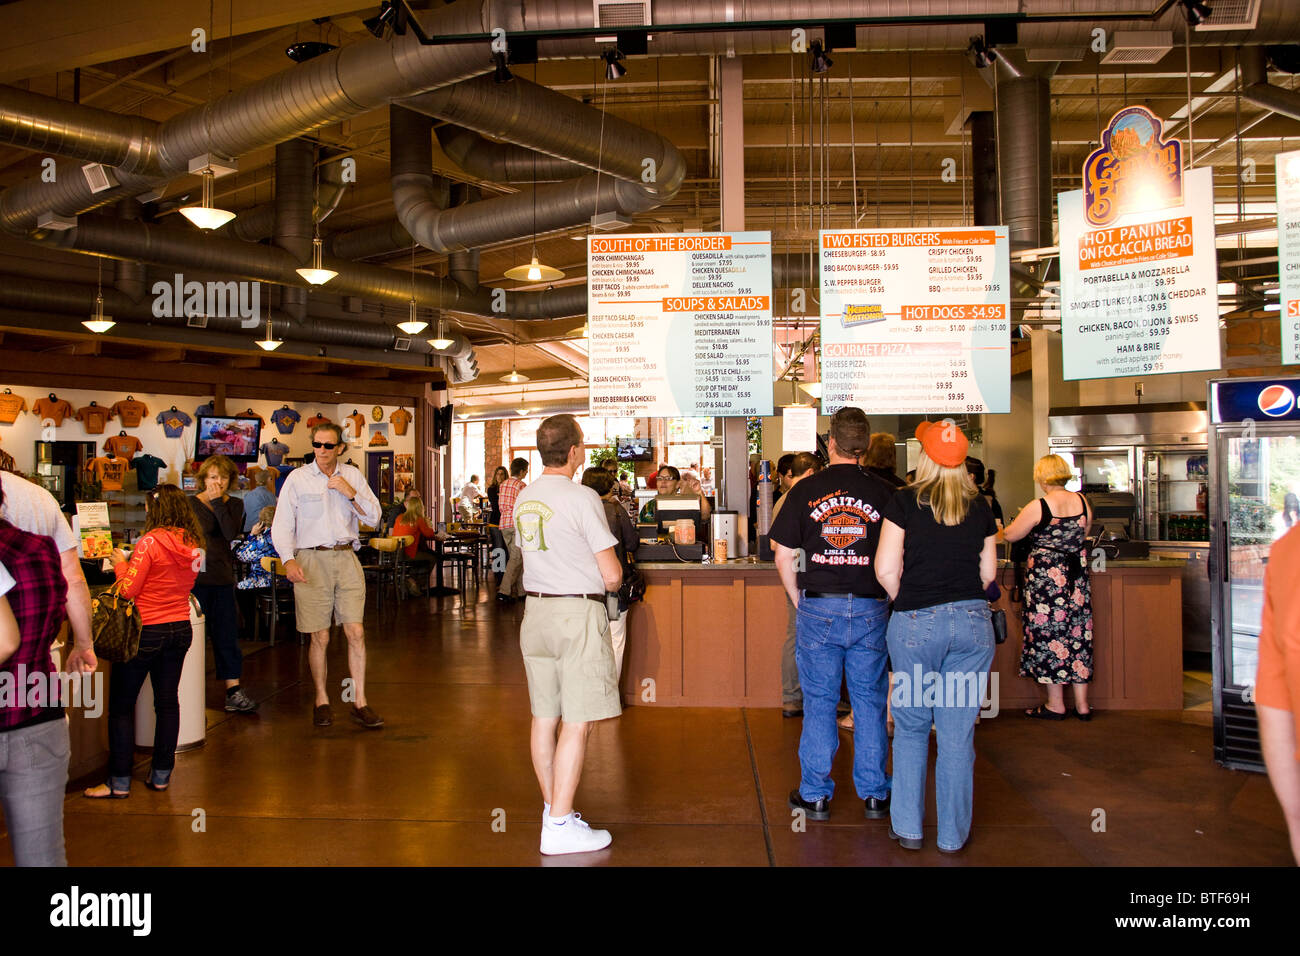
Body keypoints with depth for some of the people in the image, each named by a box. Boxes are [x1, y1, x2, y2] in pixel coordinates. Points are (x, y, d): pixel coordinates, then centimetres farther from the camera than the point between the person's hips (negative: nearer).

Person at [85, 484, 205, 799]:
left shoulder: (150, 542, -16)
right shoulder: (193, 543, 2)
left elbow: (128, 590, -15)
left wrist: (120, 563, 2)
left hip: (146, 631, -6)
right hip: (180, 629, 6)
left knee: (121, 705, 5)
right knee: (168, 701, 13)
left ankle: (119, 781, 8)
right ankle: (161, 774, 19)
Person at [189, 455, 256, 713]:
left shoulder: (235, 505, 10)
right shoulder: (191, 503, 1)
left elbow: (231, 533, -10)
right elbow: (203, 530, -16)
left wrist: (218, 503, -9)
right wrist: (213, 501, -10)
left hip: (223, 578, 3)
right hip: (196, 577, -2)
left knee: (227, 634, 2)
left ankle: (233, 691, 3)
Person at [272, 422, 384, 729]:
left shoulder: (353, 475, 8)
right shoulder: (298, 478, 2)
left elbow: (374, 518, 6)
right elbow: (282, 525, 1)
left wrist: (351, 493, -9)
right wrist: (289, 561, -13)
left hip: (346, 557, 2)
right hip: (312, 559, -2)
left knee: (356, 632, -3)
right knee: (320, 637, 2)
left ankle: (359, 702, 6)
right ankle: (321, 700, 18)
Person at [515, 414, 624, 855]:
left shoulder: (524, 498, 8)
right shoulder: (583, 498, -14)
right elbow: (612, 576, -14)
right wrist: (613, 575, 8)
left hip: (536, 610, 8)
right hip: (578, 613, -8)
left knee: (544, 717, 14)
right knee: (577, 724, -2)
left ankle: (553, 808, 26)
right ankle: (560, 827, 1)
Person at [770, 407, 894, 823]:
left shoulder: (806, 490, -2)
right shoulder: (883, 492, -1)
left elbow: (784, 557, -2)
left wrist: (800, 602, 9)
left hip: (819, 608, -1)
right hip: (870, 609, 1)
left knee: (819, 702, 8)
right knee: (870, 702, 11)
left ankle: (815, 794, 16)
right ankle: (874, 795, 20)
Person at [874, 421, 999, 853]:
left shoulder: (905, 502, -6)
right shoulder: (979, 508, 4)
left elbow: (886, 570, -9)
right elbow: (988, 573, 9)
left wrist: (907, 603, 7)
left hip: (915, 623, -2)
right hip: (973, 622, 2)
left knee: (911, 728, 13)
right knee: (958, 734, 8)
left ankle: (907, 827, 20)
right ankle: (953, 834, 18)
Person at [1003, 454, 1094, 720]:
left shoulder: (1038, 507, -14)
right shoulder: (1082, 501, 1)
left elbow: (1010, 536, -4)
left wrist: (1024, 518, 17)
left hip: (1047, 575, -5)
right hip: (1077, 575, 5)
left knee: (1049, 635, 4)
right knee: (1078, 633, 10)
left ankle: (1056, 705, 10)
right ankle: (1082, 704, 16)